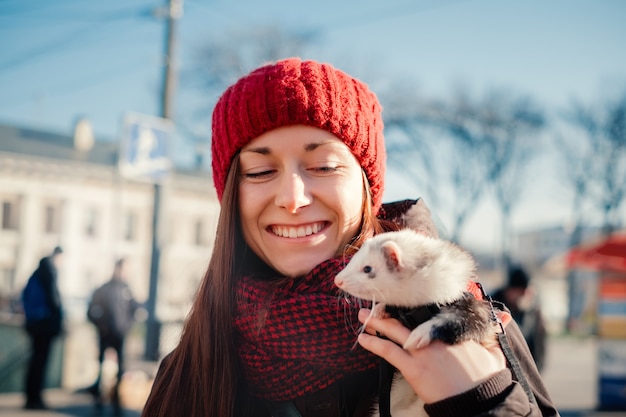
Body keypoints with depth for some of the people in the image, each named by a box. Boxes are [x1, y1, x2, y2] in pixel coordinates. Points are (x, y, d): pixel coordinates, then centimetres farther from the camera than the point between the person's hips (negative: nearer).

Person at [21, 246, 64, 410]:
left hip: (34, 322, 9)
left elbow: (25, 295, 18)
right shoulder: (49, 272, -10)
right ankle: (34, 398, -4)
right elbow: (53, 297, -16)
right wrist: (59, 320, -11)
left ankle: (32, 397, 17)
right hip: (45, 323, -9)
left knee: (37, 359, 13)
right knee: (40, 360, -6)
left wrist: (29, 316, 18)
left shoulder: (37, 273, 15)